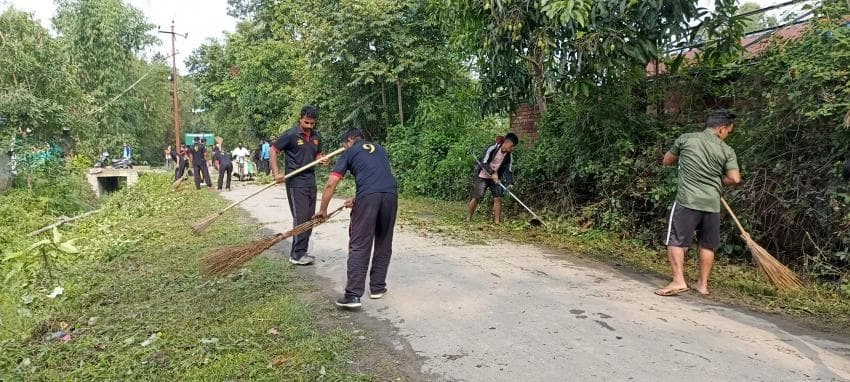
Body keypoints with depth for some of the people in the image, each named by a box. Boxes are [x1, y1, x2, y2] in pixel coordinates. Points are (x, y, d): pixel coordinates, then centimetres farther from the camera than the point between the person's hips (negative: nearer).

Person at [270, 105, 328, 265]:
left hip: (311, 181, 7)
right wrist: (276, 173, -15)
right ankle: (297, 255, -1)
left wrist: (322, 159, -4)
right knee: (300, 218, -9)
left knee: (309, 218, 10)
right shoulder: (290, 135, -9)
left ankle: (301, 252, 21)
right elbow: (273, 151, -6)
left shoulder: (317, 136, 8)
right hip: (295, 182, -7)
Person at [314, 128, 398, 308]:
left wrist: (323, 209, 23)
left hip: (367, 197, -4)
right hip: (391, 194, 4)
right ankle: (377, 287, 24)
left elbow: (331, 184, 12)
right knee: (384, 244, 17)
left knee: (359, 246, -2)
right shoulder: (381, 149, 31)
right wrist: (356, 199, 43)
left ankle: (353, 295, -7)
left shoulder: (349, 153, 18)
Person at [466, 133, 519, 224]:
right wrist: (492, 173, -31)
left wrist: (509, 183, -18)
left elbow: (509, 170, -5)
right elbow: (483, 163, -22)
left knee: (498, 198, -5)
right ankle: (468, 218, 7)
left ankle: (497, 221, 2)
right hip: (483, 176, -5)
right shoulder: (492, 149, -21)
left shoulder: (509, 156, -5)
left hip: (496, 178, 5)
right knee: (476, 198, -6)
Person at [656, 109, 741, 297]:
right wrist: (717, 180, 15)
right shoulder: (727, 151, 3)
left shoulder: (686, 139, 2)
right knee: (707, 245, 14)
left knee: (675, 241, 2)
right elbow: (734, 178, -4)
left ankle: (678, 281, -8)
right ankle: (703, 284, 21)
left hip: (687, 201, -2)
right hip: (712, 204, 3)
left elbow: (666, 161, 14)